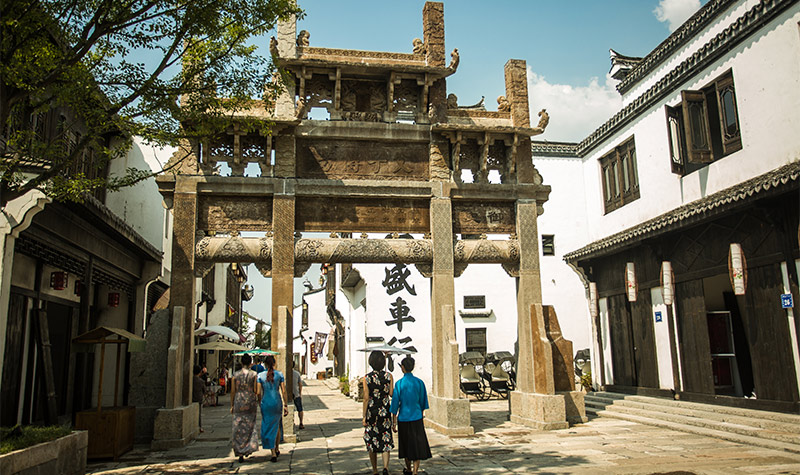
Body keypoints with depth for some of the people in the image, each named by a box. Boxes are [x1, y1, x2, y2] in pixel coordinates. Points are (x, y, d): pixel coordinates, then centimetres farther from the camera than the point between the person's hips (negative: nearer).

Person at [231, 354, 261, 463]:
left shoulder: (235, 375, 0)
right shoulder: (254, 374, -5)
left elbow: (232, 391, 1)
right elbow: (257, 391, -7)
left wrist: (232, 405, 8)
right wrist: (259, 401, 8)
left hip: (238, 403, 1)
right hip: (251, 403, -1)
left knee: (238, 429, 6)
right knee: (250, 427, 14)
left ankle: (240, 454, 4)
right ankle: (248, 449, 7)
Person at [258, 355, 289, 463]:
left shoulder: (260, 375, -3)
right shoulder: (279, 374, -1)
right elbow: (283, 391, -2)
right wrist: (285, 405, 3)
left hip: (266, 403, -1)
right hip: (277, 402, 2)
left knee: (268, 427, 4)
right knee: (277, 426, 22)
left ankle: (273, 453, -3)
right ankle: (277, 449, 31)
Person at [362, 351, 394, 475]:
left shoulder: (366, 378, -8)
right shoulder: (388, 376, -4)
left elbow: (366, 398, -10)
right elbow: (392, 394, -4)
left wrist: (364, 417, -5)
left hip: (371, 412, -1)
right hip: (385, 411, 1)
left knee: (372, 441, 12)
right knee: (386, 440, 5)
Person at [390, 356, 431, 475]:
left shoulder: (399, 384, -9)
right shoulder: (419, 382, -3)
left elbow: (395, 405, -8)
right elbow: (423, 402, 6)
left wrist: (394, 423, -2)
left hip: (403, 418, 0)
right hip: (416, 418, 1)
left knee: (406, 445, 16)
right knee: (417, 446, 5)